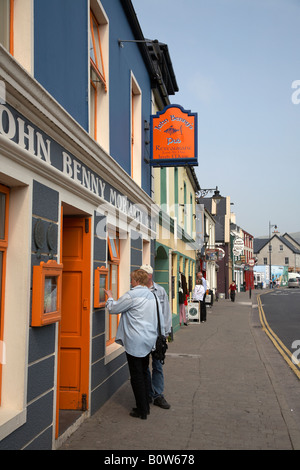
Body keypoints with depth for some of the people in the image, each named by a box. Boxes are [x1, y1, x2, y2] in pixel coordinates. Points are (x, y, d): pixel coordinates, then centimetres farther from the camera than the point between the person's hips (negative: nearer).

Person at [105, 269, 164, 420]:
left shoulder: (132, 295, -15)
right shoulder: (151, 295, 10)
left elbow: (113, 308, -6)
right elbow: (159, 318, 16)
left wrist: (110, 298, 13)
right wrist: (159, 334, 26)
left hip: (135, 342, -8)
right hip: (149, 340, 8)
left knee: (137, 376, 1)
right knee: (143, 373, 18)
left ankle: (142, 410, 7)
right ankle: (145, 406, 25)